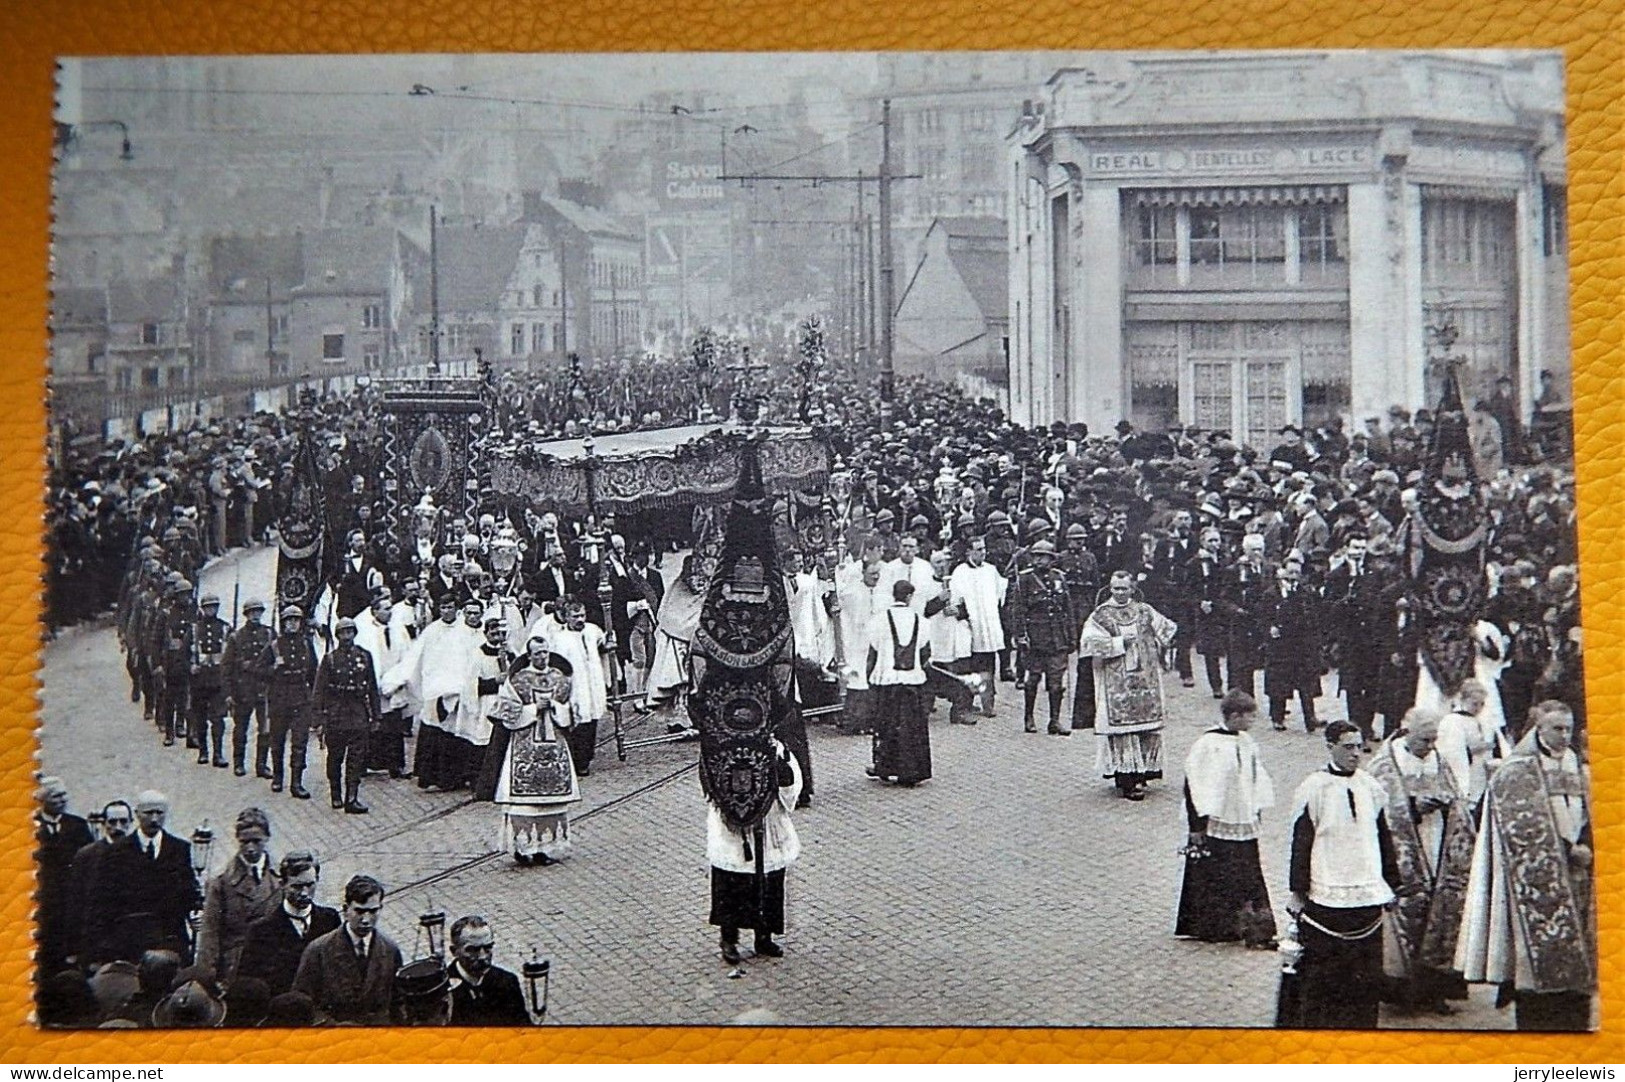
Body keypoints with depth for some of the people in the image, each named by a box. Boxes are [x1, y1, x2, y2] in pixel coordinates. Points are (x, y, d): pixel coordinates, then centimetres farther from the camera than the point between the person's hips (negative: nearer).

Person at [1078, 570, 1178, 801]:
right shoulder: (1101, 615, -1)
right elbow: (1088, 643, -12)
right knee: (1121, 727, -7)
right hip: (1116, 684, -3)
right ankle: (1125, 778, -8)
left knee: (1147, 725, 1)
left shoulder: (1145, 611, 9)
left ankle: (1141, 773, 10)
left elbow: (1168, 628, 22)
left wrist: (1156, 649, 12)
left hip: (1146, 681, 4)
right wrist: (1119, 643, -13)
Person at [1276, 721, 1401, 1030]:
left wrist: (1391, 885, 18)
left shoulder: (1372, 789, 8)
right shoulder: (1312, 790, -6)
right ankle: (1312, 1023, 10)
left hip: (1368, 897, 4)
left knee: (1365, 972, 7)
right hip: (1324, 897, -4)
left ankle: (1360, 1025, 16)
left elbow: (1385, 840, 17)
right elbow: (1300, 843, -5)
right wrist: (1297, 893, -6)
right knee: (1319, 969, 0)